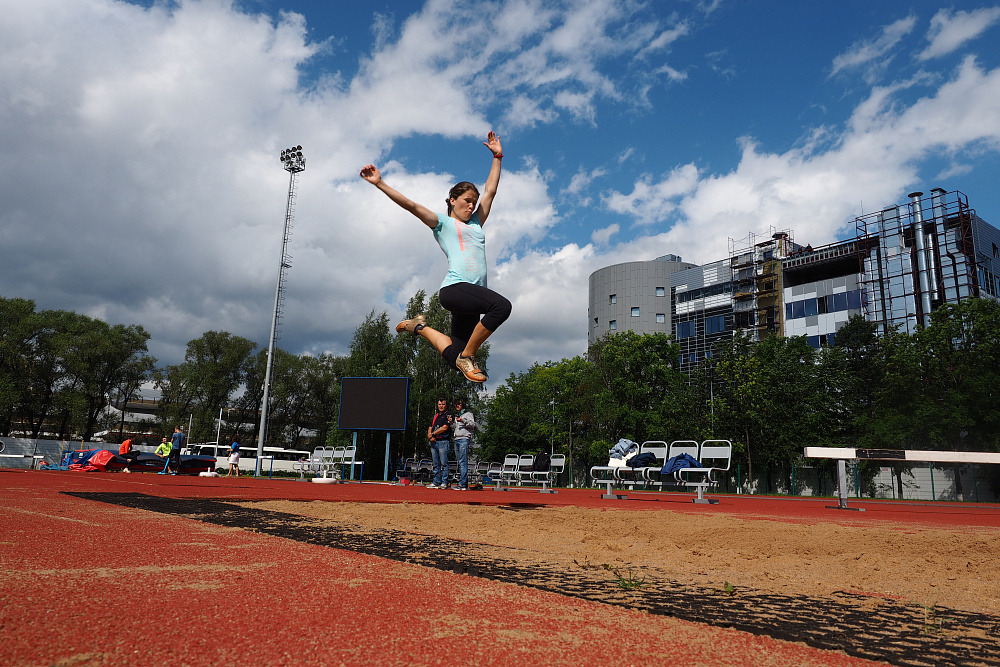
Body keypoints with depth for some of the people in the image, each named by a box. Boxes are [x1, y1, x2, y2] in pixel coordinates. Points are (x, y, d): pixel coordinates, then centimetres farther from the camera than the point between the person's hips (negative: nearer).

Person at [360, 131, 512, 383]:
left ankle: (420, 327, 23)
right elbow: (410, 205, 5)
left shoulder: (476, 224, 29)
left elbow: (490, 191, 33)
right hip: (453, 288, -7)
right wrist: (379, 183, -3)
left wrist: (497, 156, 34)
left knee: (455, 357, -1)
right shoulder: (442, 223, 13)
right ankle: (467, 356, -16)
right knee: (502, 306, -31)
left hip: (472, 294, 7)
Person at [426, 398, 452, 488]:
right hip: (434, 442, 7)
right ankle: (436, 482, 12)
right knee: (436, 464, 9)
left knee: (444, 463, -7)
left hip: (443, 441, -7)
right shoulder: (435, 415, 21)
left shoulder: (448, 415, -1)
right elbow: (430, 428, 18)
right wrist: (430, 435, -2)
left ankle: (444, 483, -5)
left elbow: (445, 428, -12)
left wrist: (433, 433, -7)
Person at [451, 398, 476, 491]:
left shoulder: (468, 414, 5)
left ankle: (462, 484, -19)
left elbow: (473, 424, -7)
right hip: (456, 439, 8)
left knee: (463, 461, -14)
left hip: (464, 439, -7)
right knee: (459, 462, 4)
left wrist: (463, 420, -17)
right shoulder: (456, 415, 26)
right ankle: (464, 484, 7)